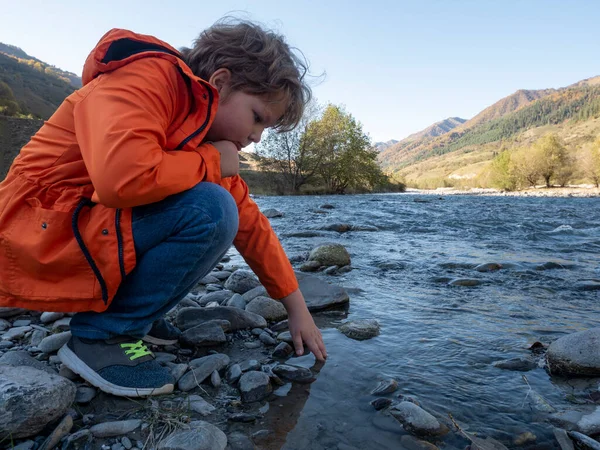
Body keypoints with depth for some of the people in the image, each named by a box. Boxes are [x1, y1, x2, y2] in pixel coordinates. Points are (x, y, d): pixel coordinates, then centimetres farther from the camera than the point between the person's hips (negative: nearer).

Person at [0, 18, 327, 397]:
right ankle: (104, 334, -9)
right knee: (211, 213, -23)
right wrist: (211, 162, -16)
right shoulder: (148, 77, -16)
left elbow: (251, 224, 6)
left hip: (91, 235, 9)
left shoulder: (208, 134, 8)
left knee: (221, 219, 5)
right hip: (41, 236, -8)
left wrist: (297, 307, 6)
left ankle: (133, 316, 5)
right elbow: (121, 177, -35)